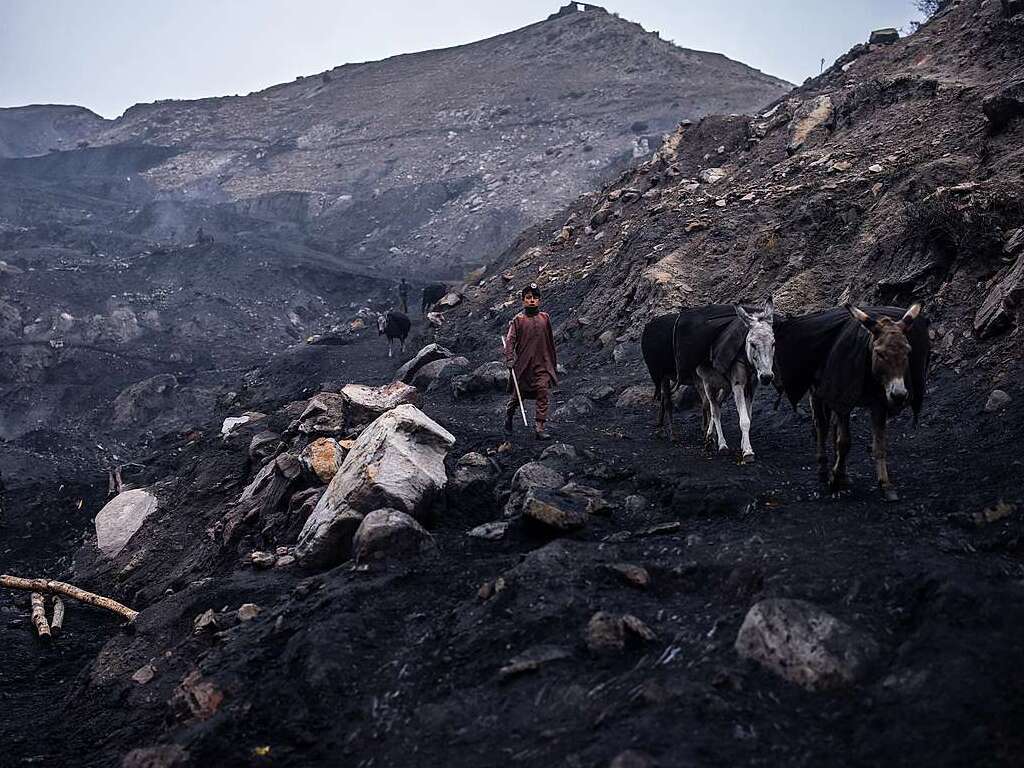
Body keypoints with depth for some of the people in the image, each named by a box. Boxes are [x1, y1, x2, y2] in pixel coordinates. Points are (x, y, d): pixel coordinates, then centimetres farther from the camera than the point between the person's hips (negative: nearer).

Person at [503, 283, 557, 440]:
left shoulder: (544, 318, 7)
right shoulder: (518, 319, -2)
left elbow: (550, 341, 15)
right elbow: (510, 340, -7)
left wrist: (553, 362, 19)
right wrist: (509, 358, -20)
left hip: (542, 364, 2)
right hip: (523, 364, -1)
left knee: (542, 394, -12)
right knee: (518, 394, 11)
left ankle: (539, 428, -12)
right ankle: (509, 415, 40)